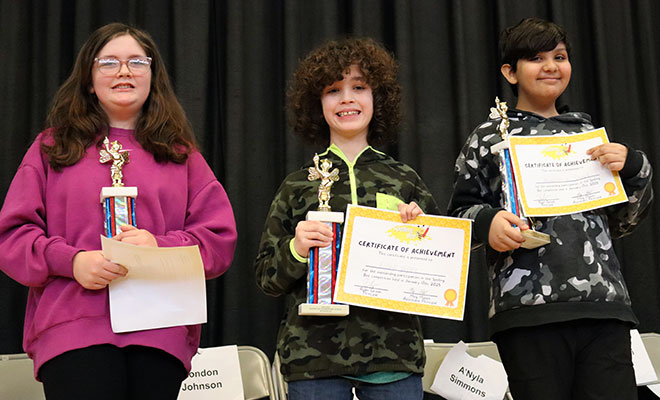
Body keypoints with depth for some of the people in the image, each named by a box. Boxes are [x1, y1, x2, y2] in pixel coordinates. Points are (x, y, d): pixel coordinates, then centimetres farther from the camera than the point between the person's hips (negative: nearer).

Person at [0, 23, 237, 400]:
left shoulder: (181, 154, 17)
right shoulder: (52, 148, 14)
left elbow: (220, 239, 10)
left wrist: (161, 246, -9)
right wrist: (70, 261, -10)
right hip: (74, 332, -1)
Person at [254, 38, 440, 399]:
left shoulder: (405, 180, 9)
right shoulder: (297, 186, 8)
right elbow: (266, 278, 9)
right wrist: (295, 250, -9)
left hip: (393, 355, 1)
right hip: (314, 355, 0)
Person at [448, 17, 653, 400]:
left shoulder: (588, 132, 21)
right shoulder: (491, 136, 12)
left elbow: (622, 222, 22)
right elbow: (461, 212, 8)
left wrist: (633, 167, 5)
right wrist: (487, 222, -14)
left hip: (603, 301, 3)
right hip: (529, 309, -3)